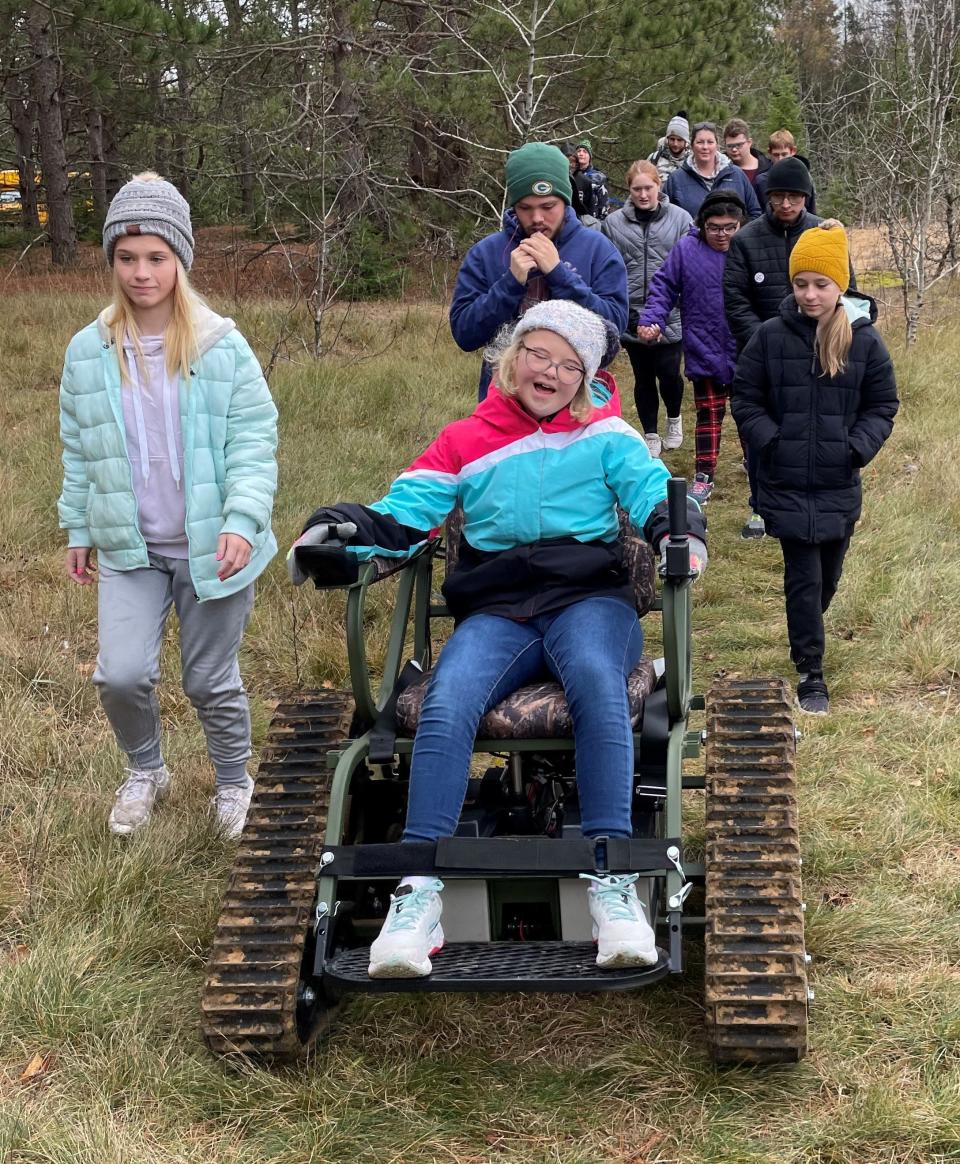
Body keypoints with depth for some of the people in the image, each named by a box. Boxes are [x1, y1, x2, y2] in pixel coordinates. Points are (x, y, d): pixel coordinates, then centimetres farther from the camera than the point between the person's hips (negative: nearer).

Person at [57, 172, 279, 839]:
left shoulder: (222, 347, -9)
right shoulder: (89, 352, 0)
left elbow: (254, 441, -10)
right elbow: (79, 451, 10)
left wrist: (242, 520, -21)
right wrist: (78, 530, 13)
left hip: (211, 549, -2)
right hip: (130, 549, 2)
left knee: (212, 680, 9)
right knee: (122, 674, -9)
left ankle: (233, 781, 37)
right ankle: (145, 771, 22)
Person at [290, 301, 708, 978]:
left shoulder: (604, 433, 15)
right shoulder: (465, 444, 17)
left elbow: (654, 491, 2)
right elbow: (401, 515, 9)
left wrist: (678, 530, -22)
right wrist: (343, 527, -12)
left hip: (589, 598, -1)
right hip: (497, 612, 1)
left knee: (597, 680, -38)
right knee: (446, 704, -31)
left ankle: (613, 880, -37)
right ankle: (420, 897, -33)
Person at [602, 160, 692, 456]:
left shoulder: (679, 218, -1)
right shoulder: (614, 223, 1)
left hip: (671, 315, -1)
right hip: (631, 315, 1)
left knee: (668, 373, -2)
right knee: (643, 377, 11)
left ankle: (674, 419, 29)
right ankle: (650, 435, 26)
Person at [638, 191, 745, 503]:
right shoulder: (686, 250, -7)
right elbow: (663, 287, -2)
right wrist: (651, 320, -16)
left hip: (746, 353, 0)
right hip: (705, 351, 0)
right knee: (709, 414, 12)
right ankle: (704, 475, 22)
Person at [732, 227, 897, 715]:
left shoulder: (864, 340, -3)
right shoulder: (771, 336, -5)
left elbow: (882, 406, 4)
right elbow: (746, 400, 2)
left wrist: (859, 447, -11)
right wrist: (769, 441, -10)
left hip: (839, 485, 2)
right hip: (786, 483, -2)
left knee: (828, 575, 16)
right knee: (803, 577, -2)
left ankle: (807, 634, 44)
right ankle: (811, 674, 6)